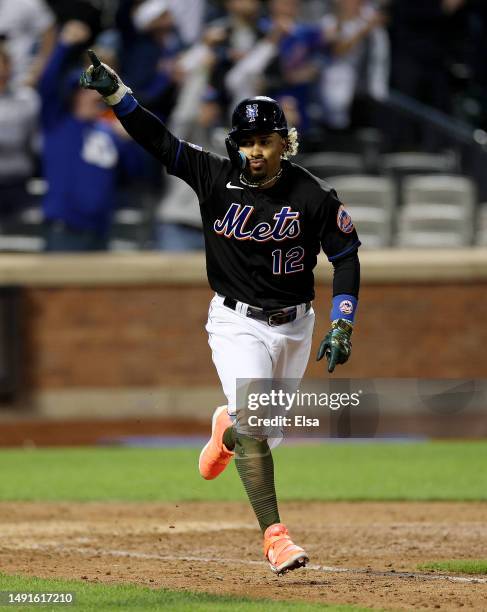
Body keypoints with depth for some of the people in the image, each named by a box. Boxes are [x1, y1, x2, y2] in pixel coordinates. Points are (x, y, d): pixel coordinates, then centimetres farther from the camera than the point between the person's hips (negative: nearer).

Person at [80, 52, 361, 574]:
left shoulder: (312, 196, -11)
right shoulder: (217, 178, -10)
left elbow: (345, 256, -4)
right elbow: (158, 140, -15)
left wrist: (341, 327, -11)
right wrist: (115, 93, -28)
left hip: (294, 325, 2)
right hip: (237, 325, -2)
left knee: (269, 429, 15)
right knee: (254, 428, -18)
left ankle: (226, 429, 51)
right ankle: (275, 537, -17)